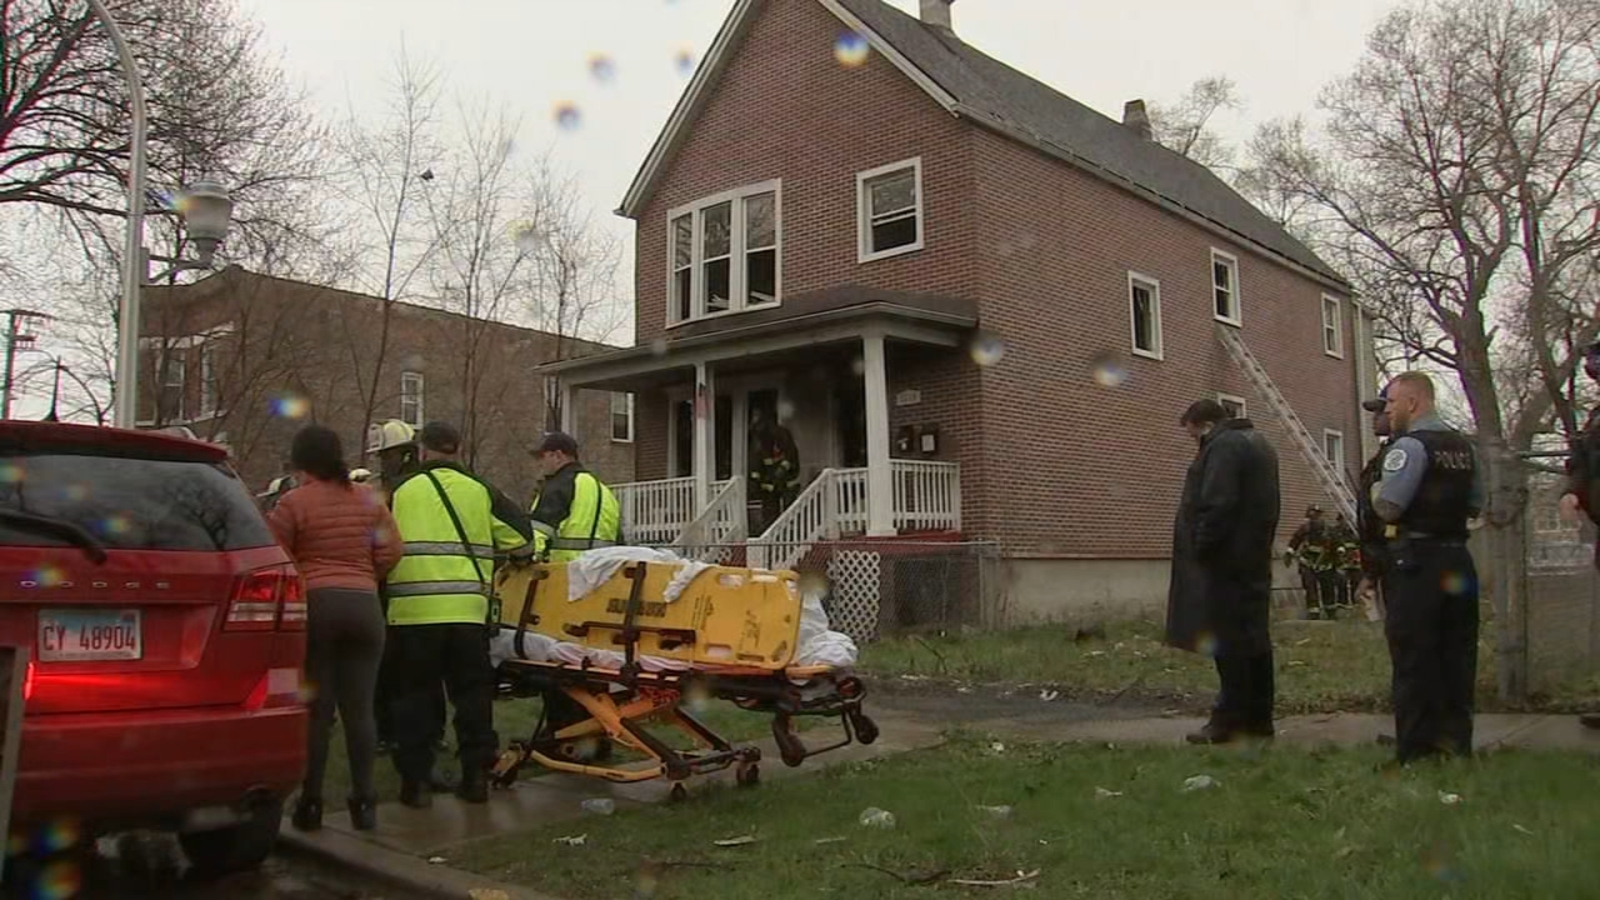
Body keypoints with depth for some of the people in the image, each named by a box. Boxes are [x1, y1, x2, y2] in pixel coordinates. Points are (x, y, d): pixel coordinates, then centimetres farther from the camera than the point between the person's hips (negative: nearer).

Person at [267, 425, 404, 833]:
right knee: (359, 707, 6)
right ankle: (364, 803, 7)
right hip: (364, 605, 3)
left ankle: (311, 804, 8)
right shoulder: (369, 500, 9)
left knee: (315, 709, 3)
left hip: (314, 604, -3)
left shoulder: (293, 503, -4)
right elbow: (391, 551, 7)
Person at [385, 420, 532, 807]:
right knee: (472, 693, 11)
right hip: (468, 610, 1)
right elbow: (519, 535, 4)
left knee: (415, 695, 9)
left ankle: (416, 780, 10)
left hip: (413, 611, -1)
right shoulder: (481, 493, 7)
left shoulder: (401, 494, 6)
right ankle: (476, 775, 14)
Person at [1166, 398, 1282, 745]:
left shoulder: (1223, 446, -13)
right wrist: (1259, 545, 19)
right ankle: (1258, 716, 17)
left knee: (1229, 641, -7)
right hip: (1254, 560, 10)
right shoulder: (1258, 444, 21)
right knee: (1254, 637, 11)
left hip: (1226, 561, -10)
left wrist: (1199, 549, -16)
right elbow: (1268, 506, 23)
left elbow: (1216, 505, -22)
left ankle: (1229, 719, -3)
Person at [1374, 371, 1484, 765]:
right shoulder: (1464, 446, 12)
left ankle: (1416, 750, 1)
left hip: (1415, 560, -8)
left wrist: (1375, 493, 2)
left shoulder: (1410, 446, -13)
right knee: (1456, 652, 12)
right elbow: (1475, 506, 16)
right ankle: (1456, 740, 19)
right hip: (1457, 556, 8)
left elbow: (1387, 508, -18)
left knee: (1413, 657, -2)